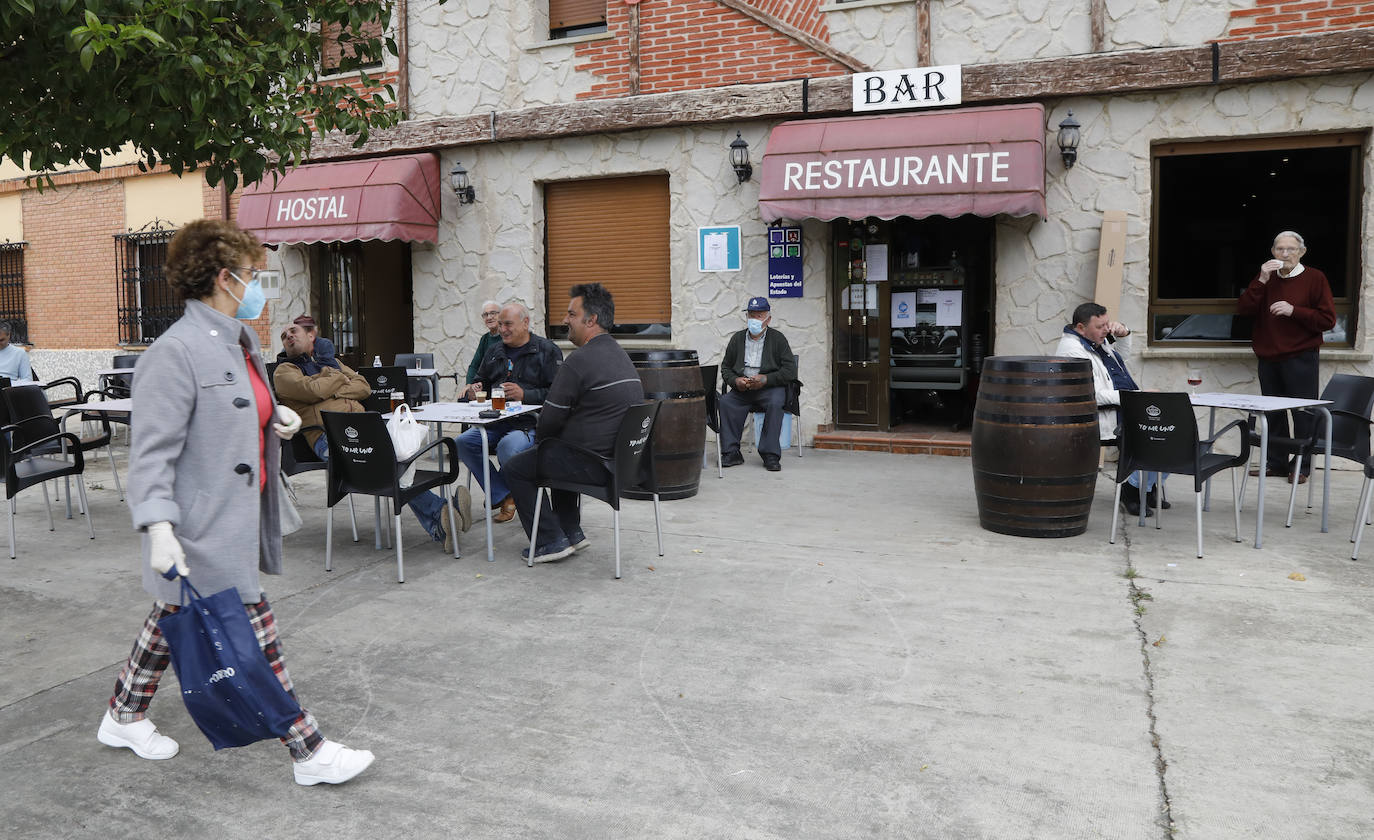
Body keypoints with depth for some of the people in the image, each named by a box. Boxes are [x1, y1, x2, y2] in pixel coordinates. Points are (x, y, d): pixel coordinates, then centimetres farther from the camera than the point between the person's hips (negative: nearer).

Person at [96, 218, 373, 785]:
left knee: (171, 620, 24)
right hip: (206, 530, -10)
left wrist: (277, 416, 8)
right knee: (256, 638, -3)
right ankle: (308, 753, 7)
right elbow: (153, 451, -22)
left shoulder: (241, 341, 10)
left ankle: (124, 718, 43)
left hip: (240, 516, 10)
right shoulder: (176, 352, -20)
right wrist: (159, 529, -30)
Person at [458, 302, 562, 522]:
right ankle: (504, 497, -11)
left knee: (508, 446, -36)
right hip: (495, 422, 6)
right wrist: (473, 391, 8)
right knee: (462, 443, -19)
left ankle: (500, 491, -3)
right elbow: (480, 381, 33)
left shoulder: (546, 350, 1)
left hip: (530, 423, -6)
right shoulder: (494, 352, 21)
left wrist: (525, 395, -21)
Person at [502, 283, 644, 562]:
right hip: (625, 457, 9)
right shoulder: (621, 354, 11)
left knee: (514, 468, 7)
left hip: (594, 464, -9)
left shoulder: (580, 361, -19)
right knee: (560, 453, 35)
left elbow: (550, 419, -15)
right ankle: (571, 531, 33)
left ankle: (551, 541, 8)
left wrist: (540, 438, 9)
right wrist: (547, 438, 19)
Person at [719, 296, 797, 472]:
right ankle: (731, 453, -23)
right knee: (725, 402, -26)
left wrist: (765, 379, -16)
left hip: (771, 387, -3)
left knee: (775, 403, -35)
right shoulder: (737, 339, 13)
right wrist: (735, 380, -6)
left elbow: (790, 370, -4)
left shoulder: (778, 339, 3)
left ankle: (770, 455, -28)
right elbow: (725, 367, 16)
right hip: (742, 389, 3)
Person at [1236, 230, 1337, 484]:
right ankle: (1276, 462, 18)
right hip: (1268, 358, 4)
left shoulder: (1314, 279, -1)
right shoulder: (1266, 278, 12)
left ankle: (1302, 467, 6)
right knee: (1273, 413, 9)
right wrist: (1261, 281, -10)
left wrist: (1294, 311, -17)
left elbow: (1328, 319, -6)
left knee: (1303, 413, -2)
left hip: (1300, 359, -4)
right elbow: (1243, 308, -1)